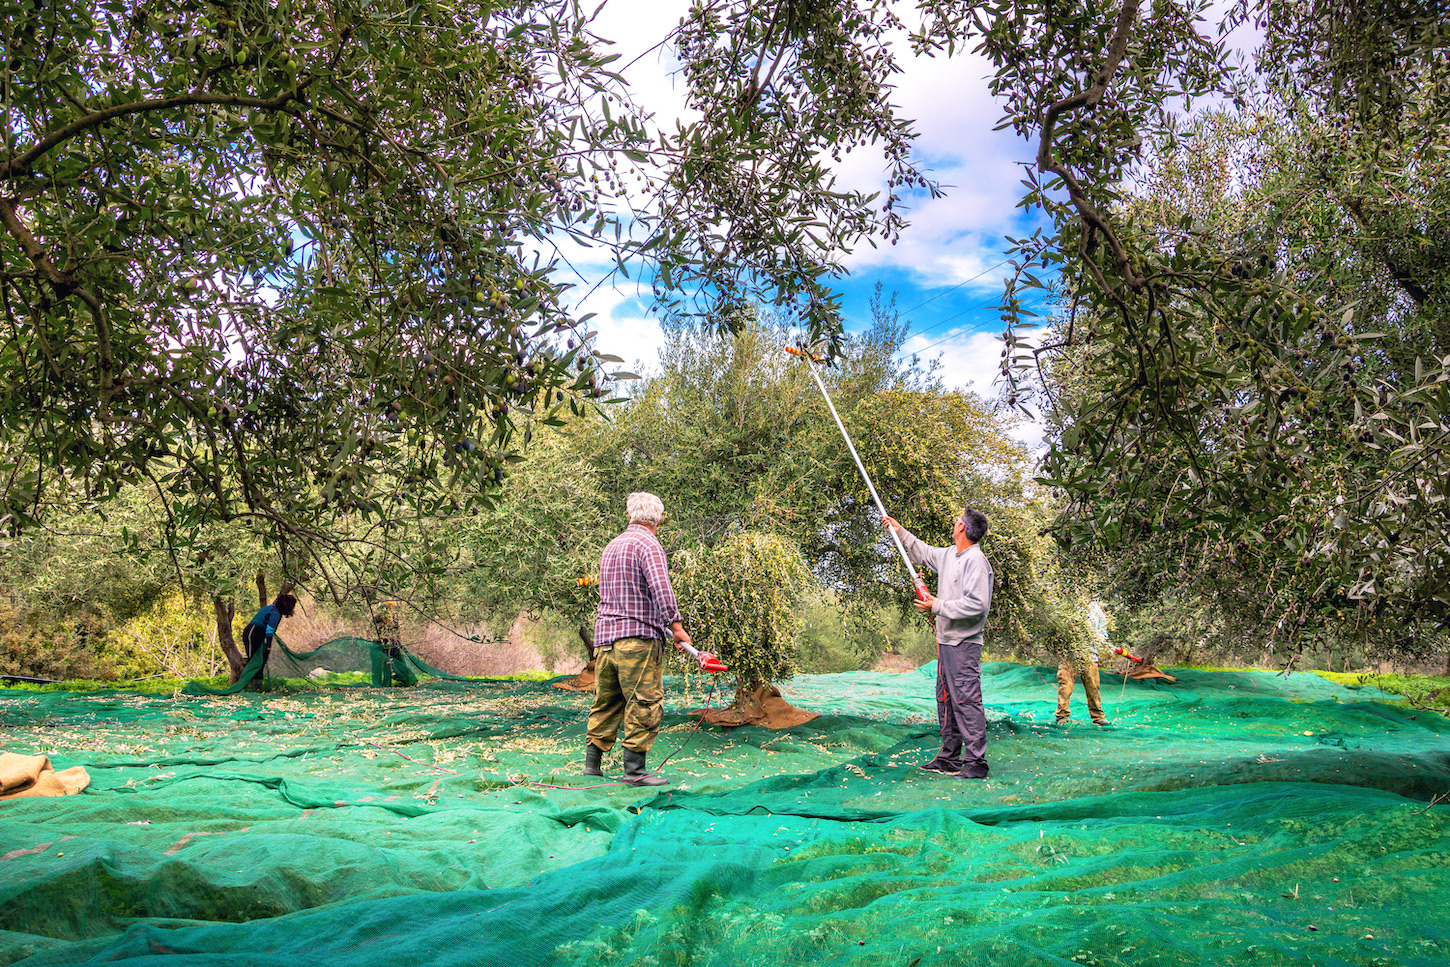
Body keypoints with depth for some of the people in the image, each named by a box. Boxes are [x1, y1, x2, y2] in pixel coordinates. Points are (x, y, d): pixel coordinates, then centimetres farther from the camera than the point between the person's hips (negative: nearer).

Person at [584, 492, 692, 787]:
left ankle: (592, 762, 17)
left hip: (604, 637, 8)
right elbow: (660, 588, -19)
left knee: (606, 702, 14)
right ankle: (634, 769, -3)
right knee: (644, 703, -3)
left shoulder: (611, 546, 20)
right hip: (638, 636, -8)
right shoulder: (648, 544, -6)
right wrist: (675, 625, -13)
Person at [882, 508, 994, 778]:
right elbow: (923, 552, 33)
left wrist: (938, 606, -18)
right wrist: (900, 531, 34)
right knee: (946, 699, 14)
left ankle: (976, 762, -5)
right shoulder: (949, 555, 12)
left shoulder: (976, 561, -16)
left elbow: (977, 604, -24)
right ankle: (949, 758, 22)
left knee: (966, 700, -9)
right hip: (946, 641, 10)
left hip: (965, 644, -10)